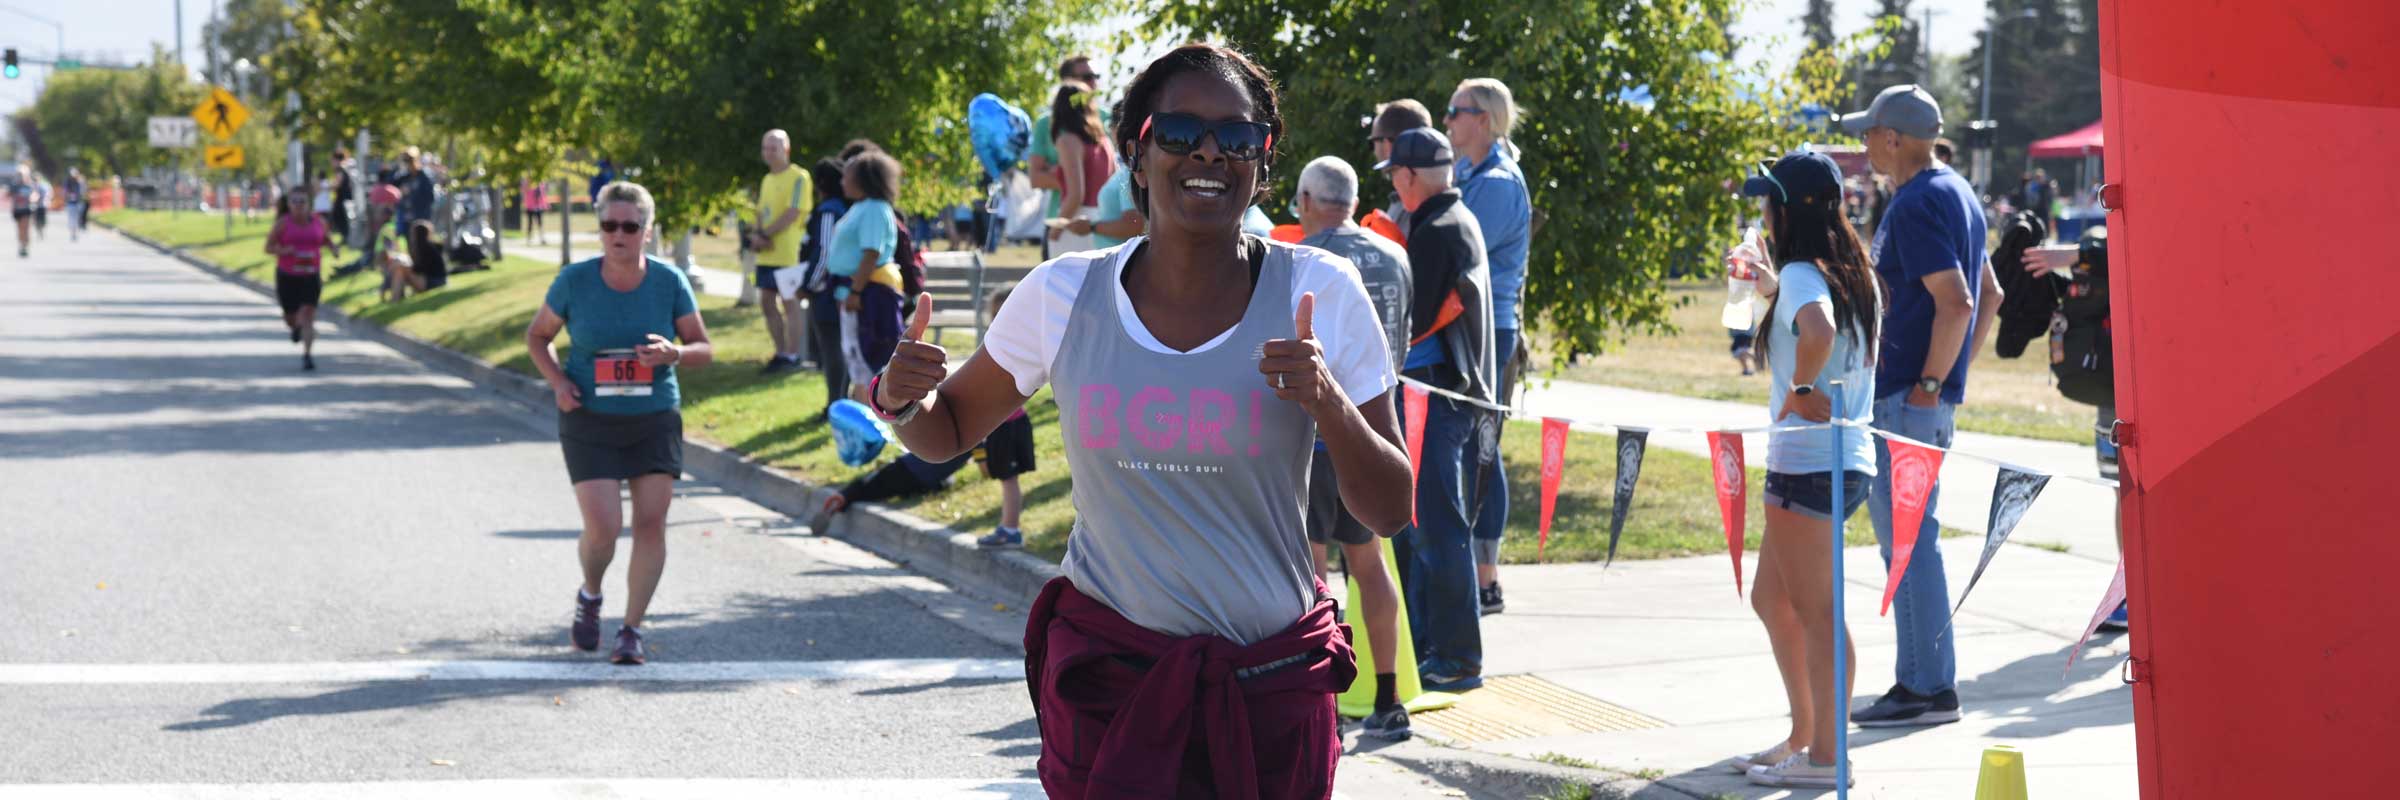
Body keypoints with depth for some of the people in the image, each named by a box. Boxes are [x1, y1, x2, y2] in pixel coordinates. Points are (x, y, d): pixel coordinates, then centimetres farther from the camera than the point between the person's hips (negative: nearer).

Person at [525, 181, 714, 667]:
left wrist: (674, 353, -19)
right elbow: (537, 336, 9)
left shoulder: (669, 282, -3)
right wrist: (556, 380, -8)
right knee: (602, 527, -11)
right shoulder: (574, 281, -5)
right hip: (590, 423, -1)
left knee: (651, 524, -4)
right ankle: (590, 597, 22)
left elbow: (704, 349, 4)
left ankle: (632, 631, 9)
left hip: (655, 420, 1)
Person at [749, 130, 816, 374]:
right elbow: (762, 213, 17)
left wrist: (764, 235, -15)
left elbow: (792, 214, -16)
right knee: (767, 303, 9)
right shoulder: (767, 180, 16)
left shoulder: (798, 177, -9)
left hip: (788, 253, -8)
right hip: (767, 254, 8)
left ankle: (792, 356, -1)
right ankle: (781, 353, 18)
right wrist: (757, 235, -4)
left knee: (789, 303, -5)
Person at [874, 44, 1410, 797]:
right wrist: (902, 399, -10)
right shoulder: (1063, 296, -3)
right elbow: (948, 431, 12)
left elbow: (1389, 513, -4)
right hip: (1106, 680, 0)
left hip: (1273, 692, 0)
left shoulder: (1320, 292, -6)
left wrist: (1329, 404, -22)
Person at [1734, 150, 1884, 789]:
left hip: (1808, 466, -10)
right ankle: (1804, 734, 24)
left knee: (1816, 612, -3)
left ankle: (1825, 756, 2)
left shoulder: (1802, 275, -15)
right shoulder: (1855, 274, 12)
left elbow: (1818, 328, -36)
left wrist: (1802, 388, -22)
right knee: (1772, 600, 18)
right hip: (1847, 458, 10)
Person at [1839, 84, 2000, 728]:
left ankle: (1930, 688, -3)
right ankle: (1918, 680, 20)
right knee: (1905, 535, 15)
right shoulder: (1958, 194, 16)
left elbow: (1955, 301, -26)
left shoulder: (1916, 205, -16)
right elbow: (1990, 295, 23)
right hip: (1930, 394, 10)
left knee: (1908, 540, -6)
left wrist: (1928, 384, -19)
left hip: (1906, 397, -10)